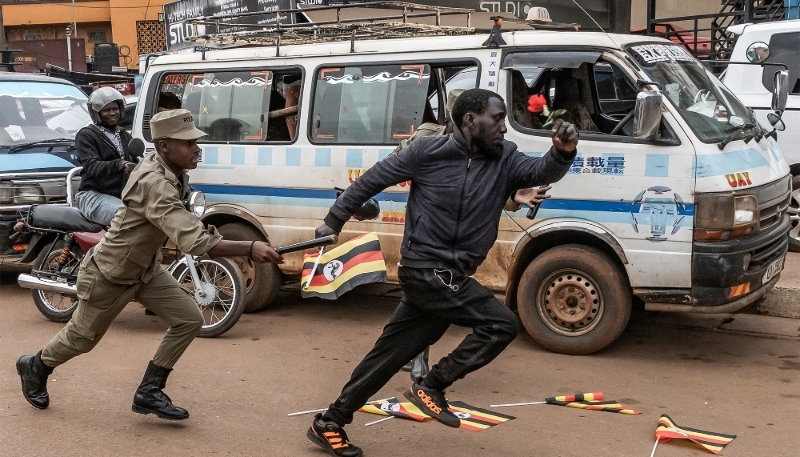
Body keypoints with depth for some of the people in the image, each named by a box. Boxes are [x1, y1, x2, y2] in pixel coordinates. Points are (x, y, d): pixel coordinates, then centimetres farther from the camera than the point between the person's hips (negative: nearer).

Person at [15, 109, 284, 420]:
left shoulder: (168, 167, -9)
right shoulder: (155, 184, -38)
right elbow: (194, 243, -48)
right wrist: (250, 249, -52)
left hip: (146, 268, 8)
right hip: (109, 274, -8)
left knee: (189, 319, -5)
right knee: (82, 338, 15)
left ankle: (149, 392, 6)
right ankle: (35, 367, 46)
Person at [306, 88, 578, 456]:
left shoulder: (503, 160, 5)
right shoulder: (427, 152, -7)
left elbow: (542, 172, -10)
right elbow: (373, 180, 1)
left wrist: (563, 152, -32)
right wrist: (334, 220, 5)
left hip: (452, 277, 6)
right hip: (424, 270, -6)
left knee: (389, 354, 12)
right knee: (501, 323, -13)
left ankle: (328, 424, 25)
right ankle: (431, 386, -1)